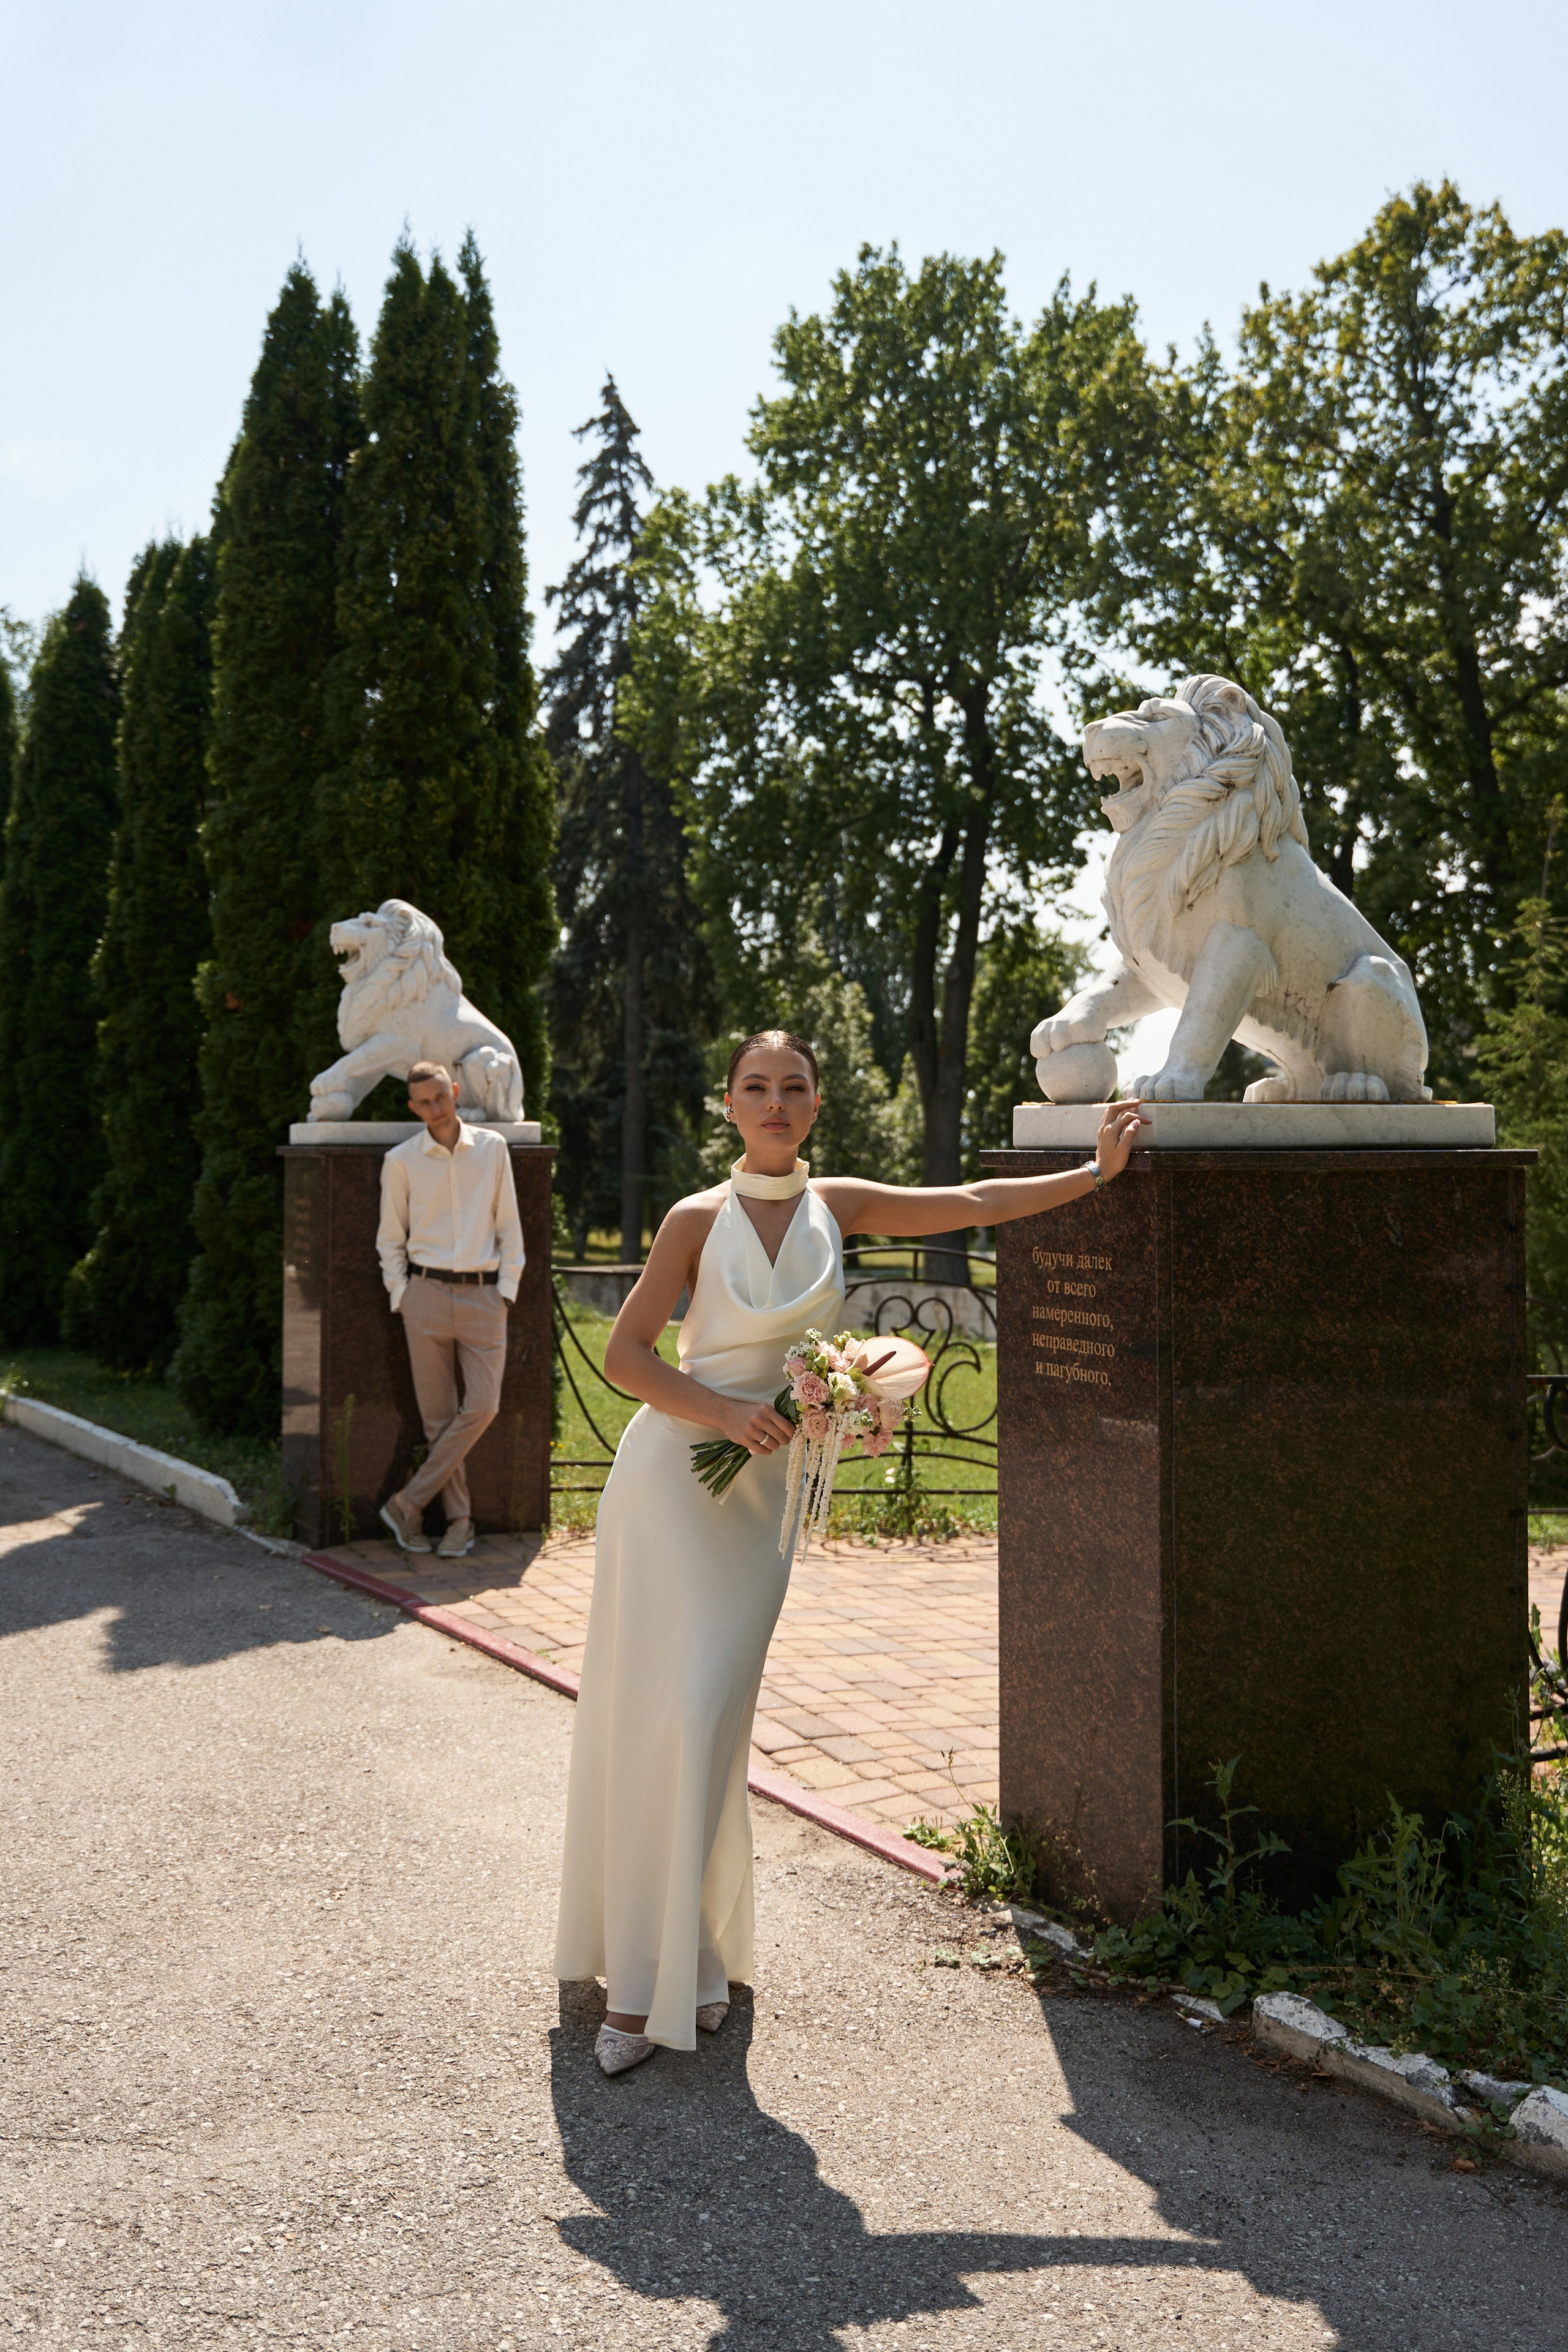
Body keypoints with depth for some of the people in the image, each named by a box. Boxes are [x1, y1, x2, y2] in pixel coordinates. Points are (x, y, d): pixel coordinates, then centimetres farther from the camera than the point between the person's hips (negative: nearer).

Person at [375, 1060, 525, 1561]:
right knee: (438, 1415, 0)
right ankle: (459, 1518, 10)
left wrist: (507, 1290, 2)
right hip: (426, 1292, -1)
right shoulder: (401, 1161, 4)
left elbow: (509, 1226, 9)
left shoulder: (492, 1148, 7)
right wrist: (401, 1297, 1)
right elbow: (390, 1240, 10)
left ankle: (408, 1503, -1)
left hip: (483, 1294, 1)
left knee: (483, 1406, -11)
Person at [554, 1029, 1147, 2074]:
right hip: (672, 1475, -2)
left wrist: (1097, 1170, 16)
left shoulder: (837, 1207, 6)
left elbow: (974, 1203, 13)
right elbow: (625, 1353, -4)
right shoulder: (699, 1220, -3)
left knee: (708, 1723, -1)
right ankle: (640, 1973, 6)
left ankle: (688, 1963, 12)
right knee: (650, 1719, -4)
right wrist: (724, 1412, -17)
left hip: (763, 1489, 2)